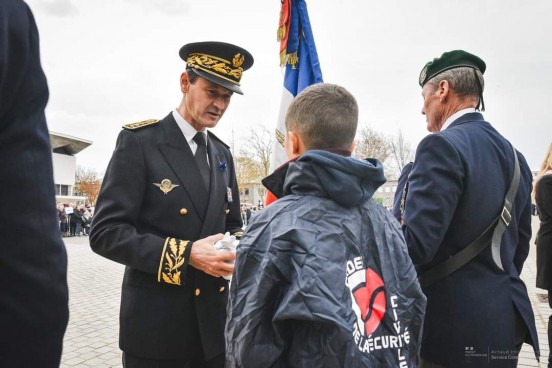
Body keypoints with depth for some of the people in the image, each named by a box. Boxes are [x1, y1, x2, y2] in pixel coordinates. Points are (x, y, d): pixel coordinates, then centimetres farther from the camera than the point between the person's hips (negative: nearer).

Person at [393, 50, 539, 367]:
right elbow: (519, 246, 14)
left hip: (454, 326, -8)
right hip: (503, 320, 8)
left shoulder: (444, 145, -18)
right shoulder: (514, 157, 9)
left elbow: (415, 243, -25)